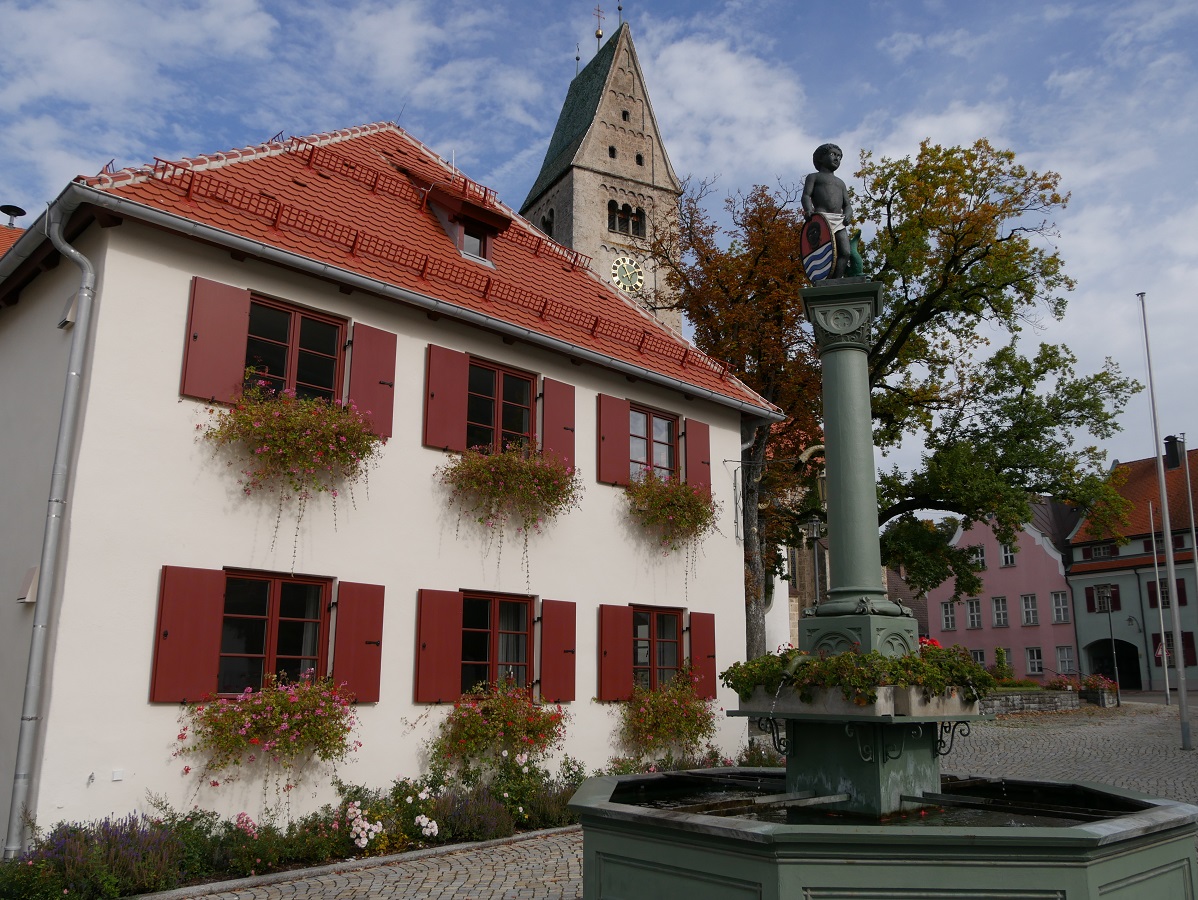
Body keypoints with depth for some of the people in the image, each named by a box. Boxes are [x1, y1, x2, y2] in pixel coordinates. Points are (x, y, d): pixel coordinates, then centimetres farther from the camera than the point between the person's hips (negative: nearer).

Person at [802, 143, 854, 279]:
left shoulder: (841, 183, 35)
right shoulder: (813, 177, 20)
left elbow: (847, 205, 25)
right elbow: (806, 196, 3)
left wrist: (848, 215, 0)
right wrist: (809, 210, -19)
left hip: (839, 221, 5)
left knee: (845, 252, -18)